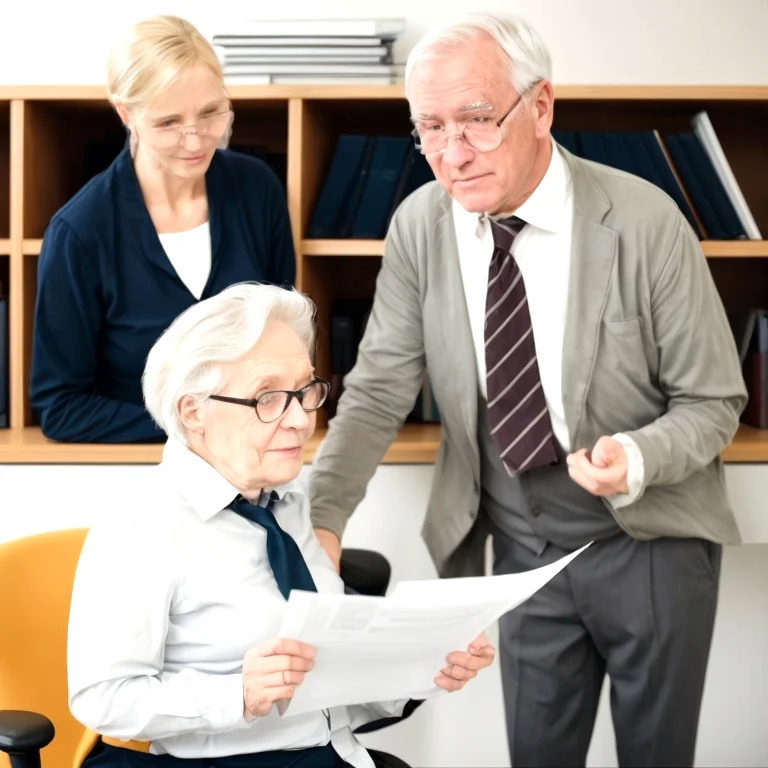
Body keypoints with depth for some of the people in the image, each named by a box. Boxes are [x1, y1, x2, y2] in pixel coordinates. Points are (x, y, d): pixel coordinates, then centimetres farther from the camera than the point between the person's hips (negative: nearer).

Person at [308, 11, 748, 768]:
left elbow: (713, 401, -10)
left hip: (650, 538, -2)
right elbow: (378, 391, -6)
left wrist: (639, 458, -30)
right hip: (523, 544, 2)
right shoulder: (419, 226, -8)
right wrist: (323, 516, -20)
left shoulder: (643, 222, -18)